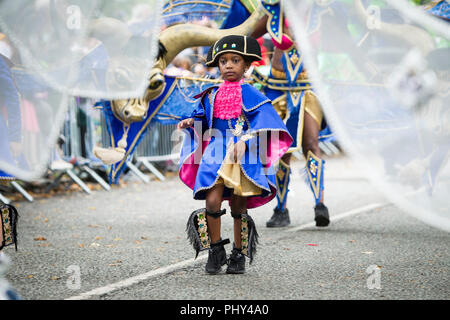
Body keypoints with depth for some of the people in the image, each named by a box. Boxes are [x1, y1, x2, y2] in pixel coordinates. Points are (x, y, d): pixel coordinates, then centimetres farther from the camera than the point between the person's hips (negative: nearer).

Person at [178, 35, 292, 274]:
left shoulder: (250, 95, 0)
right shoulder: (212, 95, 11)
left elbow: (262, 122, -7)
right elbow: (203, 119, 22)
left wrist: (245, 141, -19)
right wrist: (190, 122, 1)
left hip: (244, 156, -2)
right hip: (216, 152, 2)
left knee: (239, 207, 4)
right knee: (212, 201, -13)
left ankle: (239, 255, 18)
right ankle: (215, 251, 2)